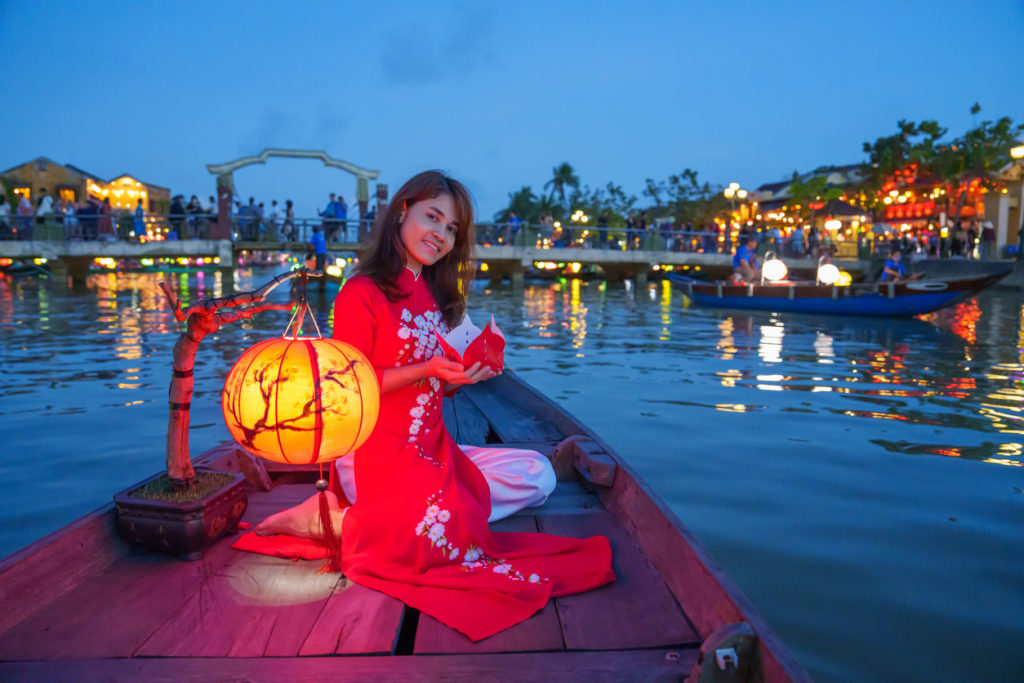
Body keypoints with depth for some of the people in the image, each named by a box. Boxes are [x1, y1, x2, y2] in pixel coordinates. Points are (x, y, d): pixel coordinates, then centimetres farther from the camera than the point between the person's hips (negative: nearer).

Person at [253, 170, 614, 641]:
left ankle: (387, 517, -11)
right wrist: (425, 370, -20)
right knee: (452, 537, -29)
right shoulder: (362, 293, -8)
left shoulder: (436, 297, 15)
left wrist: (469, 373, -4)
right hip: (377, 456, -8)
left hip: (433, 451, 8)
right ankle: (342, 522, -5)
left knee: (537, 475, -5)